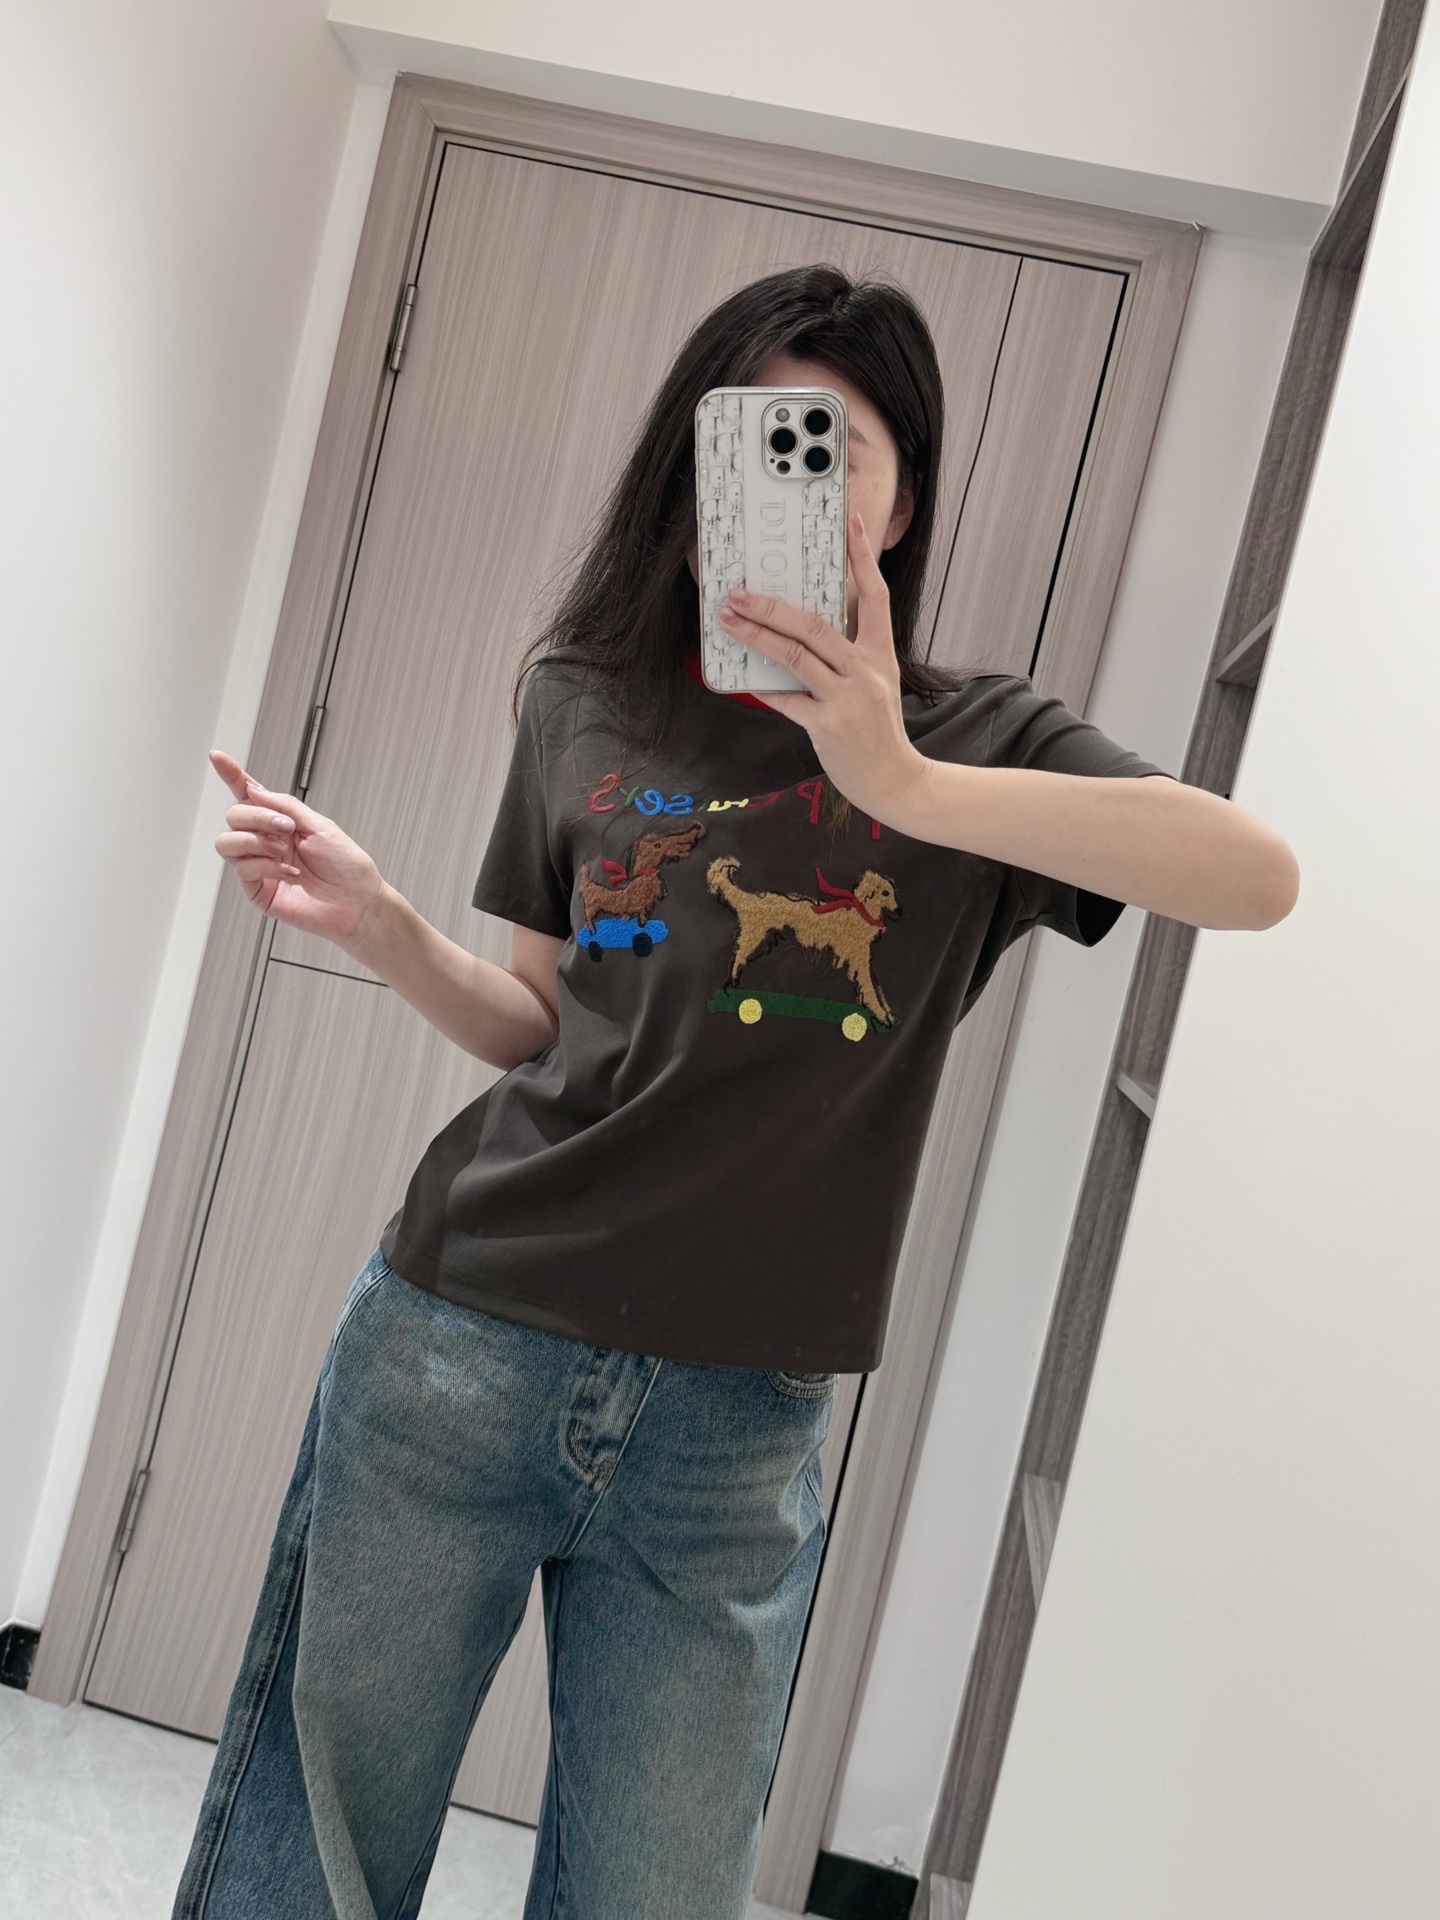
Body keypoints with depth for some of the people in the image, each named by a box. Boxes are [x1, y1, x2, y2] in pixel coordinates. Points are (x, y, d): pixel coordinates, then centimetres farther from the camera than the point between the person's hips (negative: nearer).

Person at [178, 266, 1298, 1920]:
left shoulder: (973, 744, -1)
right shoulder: (585, 702, 6)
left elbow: (1259, 876, -19)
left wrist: (905, 783, -29)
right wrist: (374, 921, -5)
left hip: (732, 1430, -1)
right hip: (456, 1350, 2)